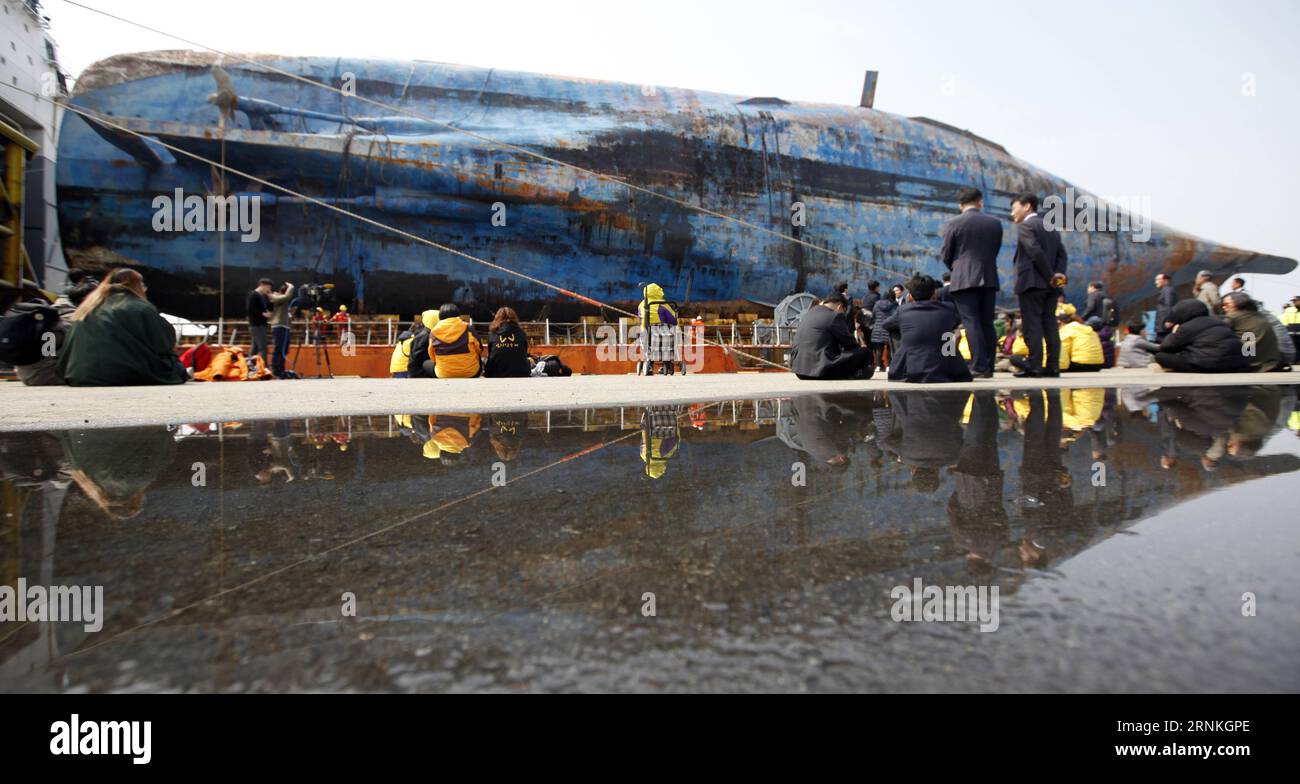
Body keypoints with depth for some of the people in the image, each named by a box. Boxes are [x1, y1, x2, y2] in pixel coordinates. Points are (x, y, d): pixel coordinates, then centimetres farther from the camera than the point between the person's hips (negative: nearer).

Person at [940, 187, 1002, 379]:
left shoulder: (954, 223, -3)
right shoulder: (995, 223, 8)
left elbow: (945, 255, 1)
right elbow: (995, 250, 13)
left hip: (964, 279, -4)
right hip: (989, 278, 4)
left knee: (971, 322, -6)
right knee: (987, 323, 9)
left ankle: (980, 366, -14)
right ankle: (989, 366, 9)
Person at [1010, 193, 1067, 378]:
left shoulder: (1025, 226, -5)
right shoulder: (1050, 228, 21)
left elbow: (1036, 251, -16)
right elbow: (1062, 254, 12)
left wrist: (1050, 276, -11)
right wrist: (1058, 273, -2)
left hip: (1032, 282, -8)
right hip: (1050, 285, 8)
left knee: (1032, 325, -8)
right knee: (1049, 324, 6)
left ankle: (1034, 366, -11)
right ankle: (1052, 367, 5)